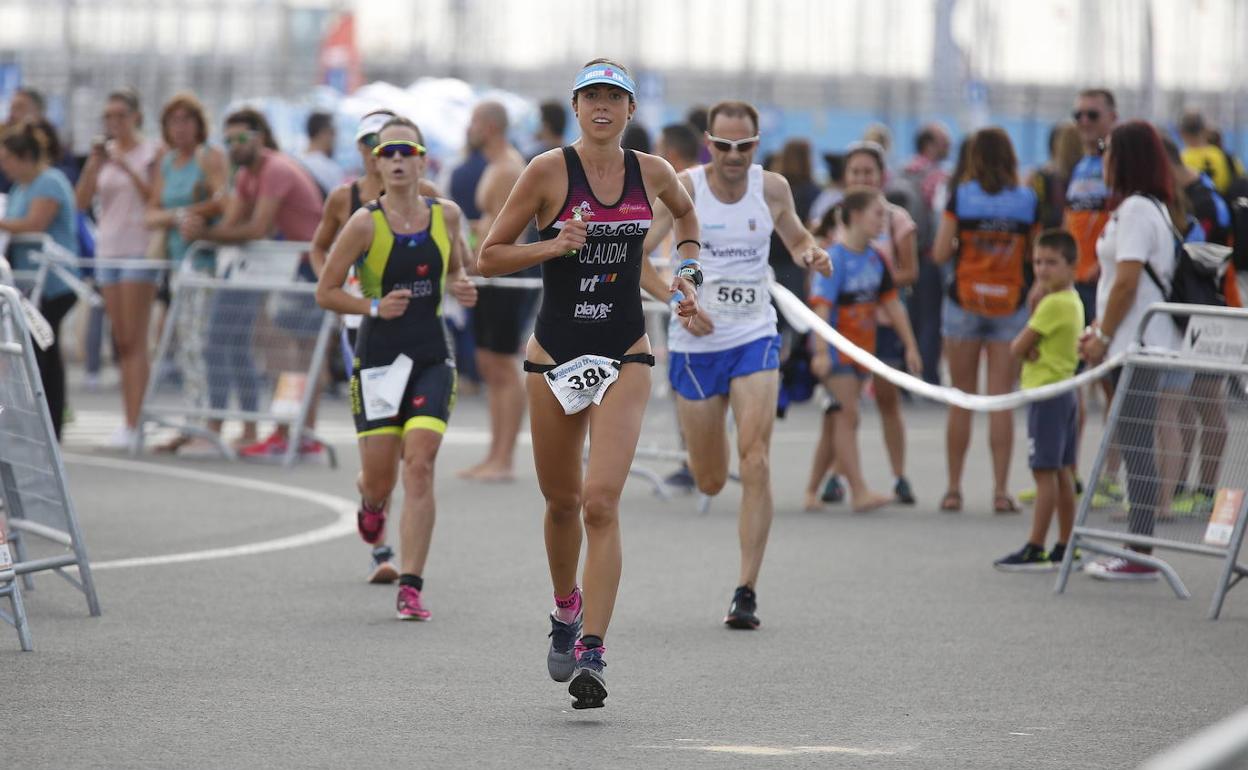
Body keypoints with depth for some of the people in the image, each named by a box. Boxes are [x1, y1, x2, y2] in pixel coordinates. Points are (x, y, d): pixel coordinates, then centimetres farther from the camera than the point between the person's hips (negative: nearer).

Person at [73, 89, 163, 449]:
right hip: (108, 248, 6)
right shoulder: (104, 153, 12)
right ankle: (129, 418, 6)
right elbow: (82, 200, 5)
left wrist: (128, 168, -16)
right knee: (121, 341, 4)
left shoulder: (152, 153, -2)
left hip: (141, 248, -6)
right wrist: (94, 163, -7)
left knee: (135, 340, -10)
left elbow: (157, 199, -9)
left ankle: (133, 424, -13)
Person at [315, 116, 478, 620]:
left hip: (432, 358, 1)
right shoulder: (365, 224, -8)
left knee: (419, 468, -13)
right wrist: (374, 307, -18)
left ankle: (411, 587, -11)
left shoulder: (446, 216, 2)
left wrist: (461, 288, 0)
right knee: (380, 478, 3)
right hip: (378, 360, -1)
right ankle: (370, 499, 43)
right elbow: (325, 292, -3)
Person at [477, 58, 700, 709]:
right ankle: (566, 609, 41)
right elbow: (489, 257, -3)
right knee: (562, 501, 13)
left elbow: (685, 213, 28)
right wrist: (553, 246, -17)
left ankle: (590, 653, -17)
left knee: (601, 502, -15)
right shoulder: (549, 171, -6)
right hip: (555, 355, 0)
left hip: (624, 359, 0)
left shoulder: (651, 172, 3)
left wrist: (684, 276, 15)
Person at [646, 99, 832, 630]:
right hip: (695, 343, -1)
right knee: (710, 482, 9)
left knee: (756, 463, -16)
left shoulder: (772, 188, -1)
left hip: (755, 339, 1)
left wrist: (811, 253, -6)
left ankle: (746, 591, -11)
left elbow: (796, 237, 18)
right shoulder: (683, 188, -10)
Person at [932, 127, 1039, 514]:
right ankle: (1001, 490, -2)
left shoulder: (960, 196, -4)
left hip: (964, 304, 0)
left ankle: (954, 489, 10)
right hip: (1010, 305, 0)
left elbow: (940, 254, -4)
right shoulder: (1027, 199, -1)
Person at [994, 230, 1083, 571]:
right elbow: (1018, 347, 11)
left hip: (1046, 394, -10)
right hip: (1065, 391, 10)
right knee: (1062, 472, 11)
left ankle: (1035, 549, -8)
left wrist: (1024, 346, 5)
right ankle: (1065, 547, 15)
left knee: (1044, 471, -8)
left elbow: (1018, 347, -15)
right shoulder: (1072, 301, 13)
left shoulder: (1054, 303, -17)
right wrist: (1031, 348, -10)